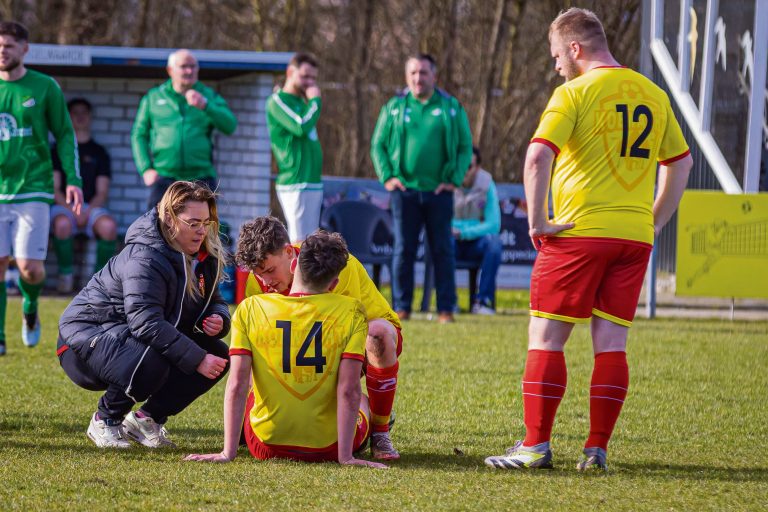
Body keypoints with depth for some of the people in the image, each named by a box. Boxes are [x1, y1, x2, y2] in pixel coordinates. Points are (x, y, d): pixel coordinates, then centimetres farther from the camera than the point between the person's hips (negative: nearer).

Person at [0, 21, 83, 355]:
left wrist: (73, 180, -2)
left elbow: (65, 135, 7)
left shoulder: (45, 88, 2)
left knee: (29, 268, -8)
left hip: (34, 190, -2)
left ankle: (30, 311, 24)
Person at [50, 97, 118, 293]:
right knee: (62, 224, -39)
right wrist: (71, 210, -12)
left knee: (109, 226, -34)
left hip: (92, 207, 1)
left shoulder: (98, 152, 16)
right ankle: (65, 275, -21)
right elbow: (54, 188, 4)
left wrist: (87, 212, -11)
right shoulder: (58, 149, 13)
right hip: (63, 205, -1)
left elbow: (102, 192, 8)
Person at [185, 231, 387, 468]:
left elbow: (237, 386, -11)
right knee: (362, 401, 34)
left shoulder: (249, 309, -6)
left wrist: (228, 453, -11)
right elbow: (349, 390, -15)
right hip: (328, 448, -1)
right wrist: (345, 457, -14)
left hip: (267, 446, 1)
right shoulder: (352, 312, -9)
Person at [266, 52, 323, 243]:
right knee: (299, 241, -13)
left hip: (313, 184, 9)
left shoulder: (302, 101, 19)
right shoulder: (277, 101, -6)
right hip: (296, 185, -9)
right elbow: (301, 127, -20)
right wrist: (315, 99, -8)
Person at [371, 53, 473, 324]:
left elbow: (465, 148, 7)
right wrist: (387, 176, -2)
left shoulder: (451, 108, 6)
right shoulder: (394, 108, 7)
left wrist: (454, 179, -3)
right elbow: (378, 145, 10)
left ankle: (446, 308, 6)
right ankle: (401, 307, 7)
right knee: (403, 250, 1)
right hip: (405, 190, 0)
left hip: (439, 192, 0)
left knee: (443, 250, 2)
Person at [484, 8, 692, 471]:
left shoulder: (575, 93, -7)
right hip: (634, 236, 5)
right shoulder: (653, 95, 13)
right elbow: (681, 163, 20)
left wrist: (537, 220, -10)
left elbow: (538, 157, -18)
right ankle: (597, 450, 4)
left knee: (546, 338, 2)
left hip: (578, 231, -5)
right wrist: (654, 222, 21)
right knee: (611, 342, 6)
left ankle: (536, 445, 0)